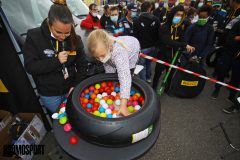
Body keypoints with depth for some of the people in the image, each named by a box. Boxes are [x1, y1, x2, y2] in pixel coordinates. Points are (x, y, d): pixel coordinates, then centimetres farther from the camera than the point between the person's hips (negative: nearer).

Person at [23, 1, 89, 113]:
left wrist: (76, 85, -13)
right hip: (49, 94, -1)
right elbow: (30, 67, -14)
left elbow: (82, 65, -3)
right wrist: (56, 60, -26)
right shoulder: (34, 37, -13)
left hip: (71, 89, 1)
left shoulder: (75, 39, -8)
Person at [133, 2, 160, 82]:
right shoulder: (156, 19, -1)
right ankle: (148, 78, 37)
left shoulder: (137, 21, -12)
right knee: (149, 63, 22)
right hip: (152, 46, 5)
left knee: (142, 65, 5)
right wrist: (155, 43, 17)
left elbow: (135, 35, -10)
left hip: (142, 47, -5)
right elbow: (159, 33, 4)